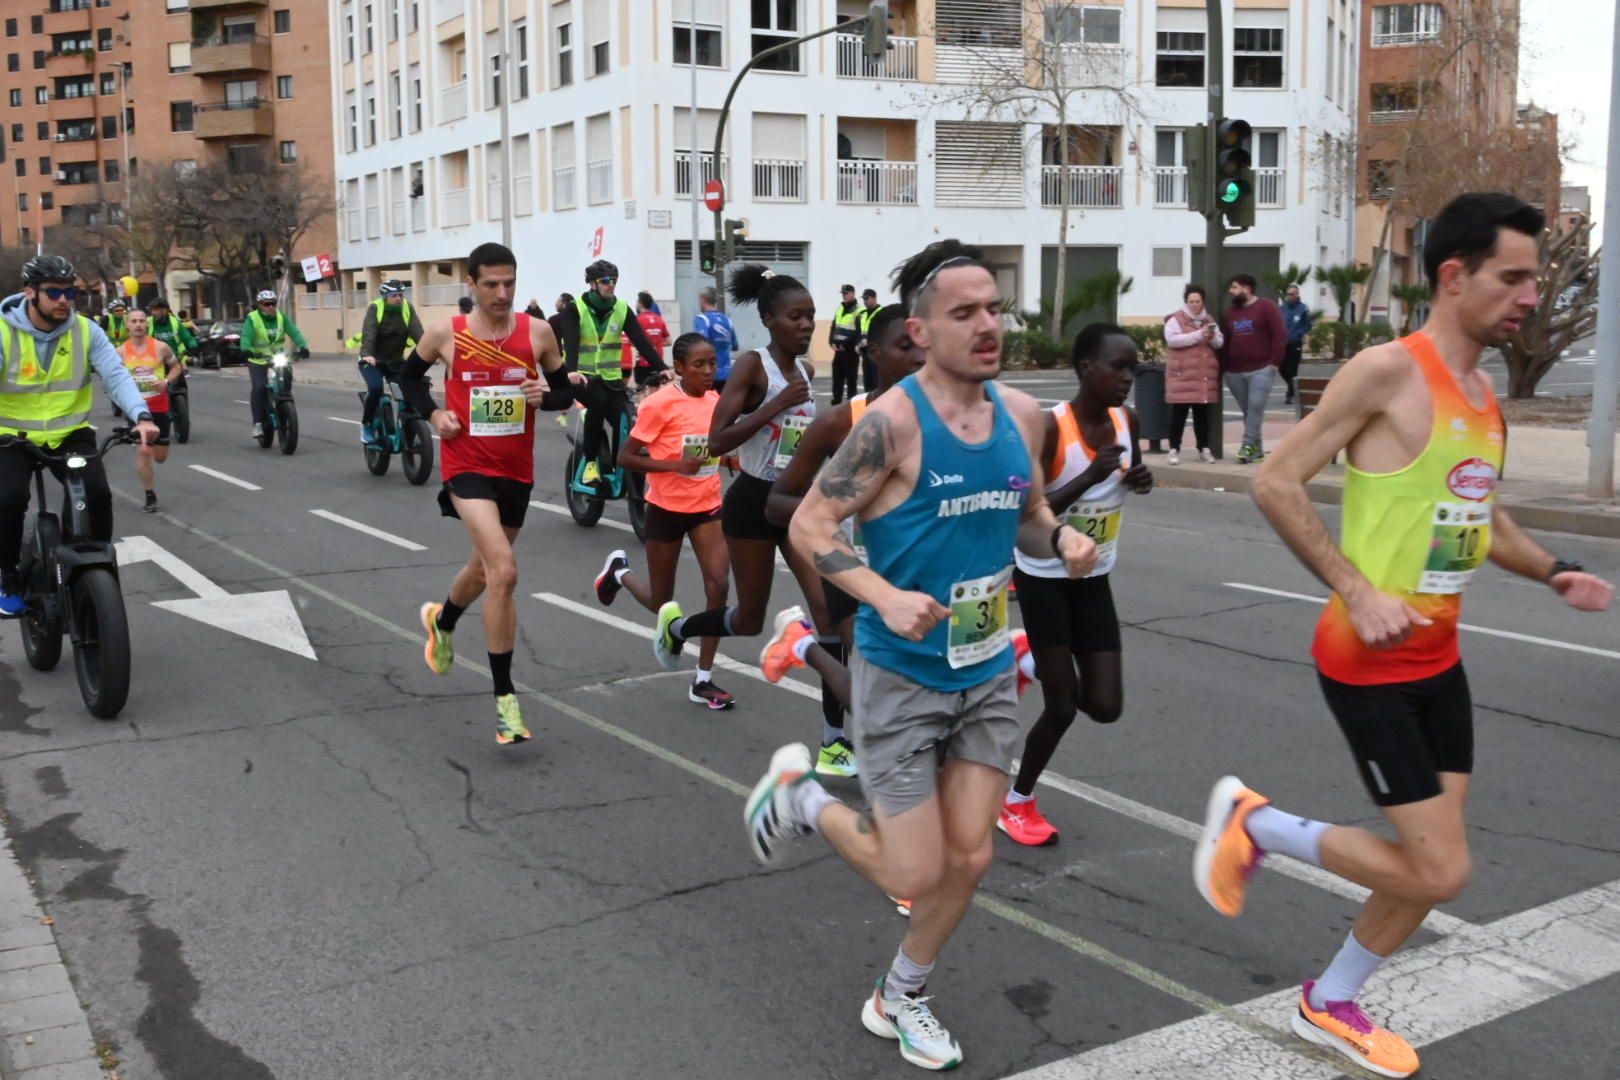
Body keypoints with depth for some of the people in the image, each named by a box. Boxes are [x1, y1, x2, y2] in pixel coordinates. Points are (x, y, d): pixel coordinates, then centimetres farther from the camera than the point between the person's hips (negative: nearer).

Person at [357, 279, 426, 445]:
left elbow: (417, 332, -20)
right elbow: (368, 333, -29)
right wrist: (367, 354, -47)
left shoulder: (407, 308, -8)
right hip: (372, 360, -3)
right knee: (375, 388, -27)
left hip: (396, 361, 3)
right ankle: (367, 426, -5)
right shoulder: (375, 308, -16)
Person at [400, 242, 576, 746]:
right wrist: (433, 413, -6)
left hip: (517, 469, 4)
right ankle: (505, 697, -13)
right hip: (468, 466, -4)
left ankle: (442, 621, 58)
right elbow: (409, 375, 12)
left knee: (485, 567, 23)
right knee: (504, 572, -22)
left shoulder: (537, 332, -3)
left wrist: (545, 396, -15)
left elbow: (565, 390, 8)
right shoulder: (446, 332, -6)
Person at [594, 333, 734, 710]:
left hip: (708, 506, 4)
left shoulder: (717, 401, 0)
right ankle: (619, 570, 44)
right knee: (660, 604, 10)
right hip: (667, 509, -4)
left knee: (719, 585, -12)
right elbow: (626, 457, -16)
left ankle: (703, 681, 1)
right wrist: (675, 465, -27)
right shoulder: (660, 404, -18)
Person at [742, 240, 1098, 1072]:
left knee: (968, 860, 10)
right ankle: (799, 794, 27)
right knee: (916, 875, 0)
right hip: (901, 677, -6)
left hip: (988, 674, 6)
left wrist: (1063, 541, -8)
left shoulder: (1021, 414, 0)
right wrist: (885, 596, -29)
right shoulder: (893, 420, -19)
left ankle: (899, 1000, 35)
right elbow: (810, 524, -16)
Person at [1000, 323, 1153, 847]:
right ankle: (1018, 802, 23)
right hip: (1044, 578, -6)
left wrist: (1139, 480, -7)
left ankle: (1037, 660, 31)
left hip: (1095, 580, 6)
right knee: (1062, 707, -1)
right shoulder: (1049, 427, -22)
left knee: (1105, 706, 1)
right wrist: (1091, 475, -33)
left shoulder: (1127, 422, -3)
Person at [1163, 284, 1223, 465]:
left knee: (1203, 413, 7)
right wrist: (1199, 335, -19)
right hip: (1182, 375, -5)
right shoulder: (1176, 319, -1)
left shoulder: (1209, 320, 16)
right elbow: (1172, 339, -17)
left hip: (1205, 376, 5)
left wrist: (1212, 337, -9)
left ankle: (1204, 449, 14)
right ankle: (1174, 450, -1)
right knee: (1179, 413, -5)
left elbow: (1220, 343, 15)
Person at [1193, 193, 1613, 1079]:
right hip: (1370, 663, -9)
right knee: (1440, 872, -7)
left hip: (1439, 659, 9)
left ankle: (1332, 1005, 34)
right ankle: (1254, 822, 12)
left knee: (1431, 865, 14)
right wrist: (1358, 593, -23)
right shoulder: (1389, 371, -17)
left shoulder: (1483, 393, 10)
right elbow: (1276, 483, -18)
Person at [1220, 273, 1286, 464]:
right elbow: (1224, 340, 15)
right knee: (1247, 410, 7)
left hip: (1261, 369, -5)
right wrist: (1222, 366, 8)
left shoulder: (1266, 307, -2)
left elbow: (1279, 335, -7)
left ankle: (1248, 446, -13)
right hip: (1235, 371, 6)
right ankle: (1257, 447, 13)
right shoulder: (1230, 311, 15)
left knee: (1255, 407, -14)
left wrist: (1274, 361, -13)